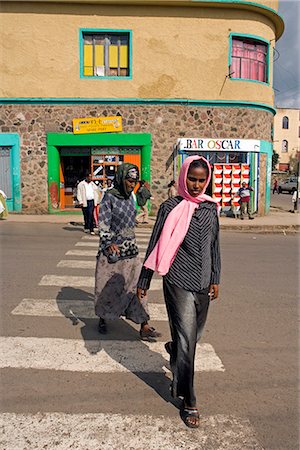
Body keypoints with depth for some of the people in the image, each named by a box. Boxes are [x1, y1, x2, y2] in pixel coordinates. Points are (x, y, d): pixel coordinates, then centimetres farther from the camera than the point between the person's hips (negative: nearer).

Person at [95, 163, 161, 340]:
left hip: (131, 250, 5)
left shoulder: (131, 197, 7)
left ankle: (144, 326, 5)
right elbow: (103, 222, -19)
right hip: (112, 250, -5)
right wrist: (108, 243, -35)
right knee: (107, 287, 10)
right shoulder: (109, 196, -11)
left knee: (136, 284, 2)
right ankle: (103, 319, 32)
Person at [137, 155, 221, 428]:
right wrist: (144, 282, 0)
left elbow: (215, 245, 13)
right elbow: (156, 246, -3)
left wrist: (215, 279, 12)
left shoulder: (211, 208, 6)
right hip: (178, 283, -5)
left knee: (194, 334, 18)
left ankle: (173, 349, 54)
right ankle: (188, 401, 14)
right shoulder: (171, 208, -7)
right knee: (186, 338, -2)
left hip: (203, 284, 5)